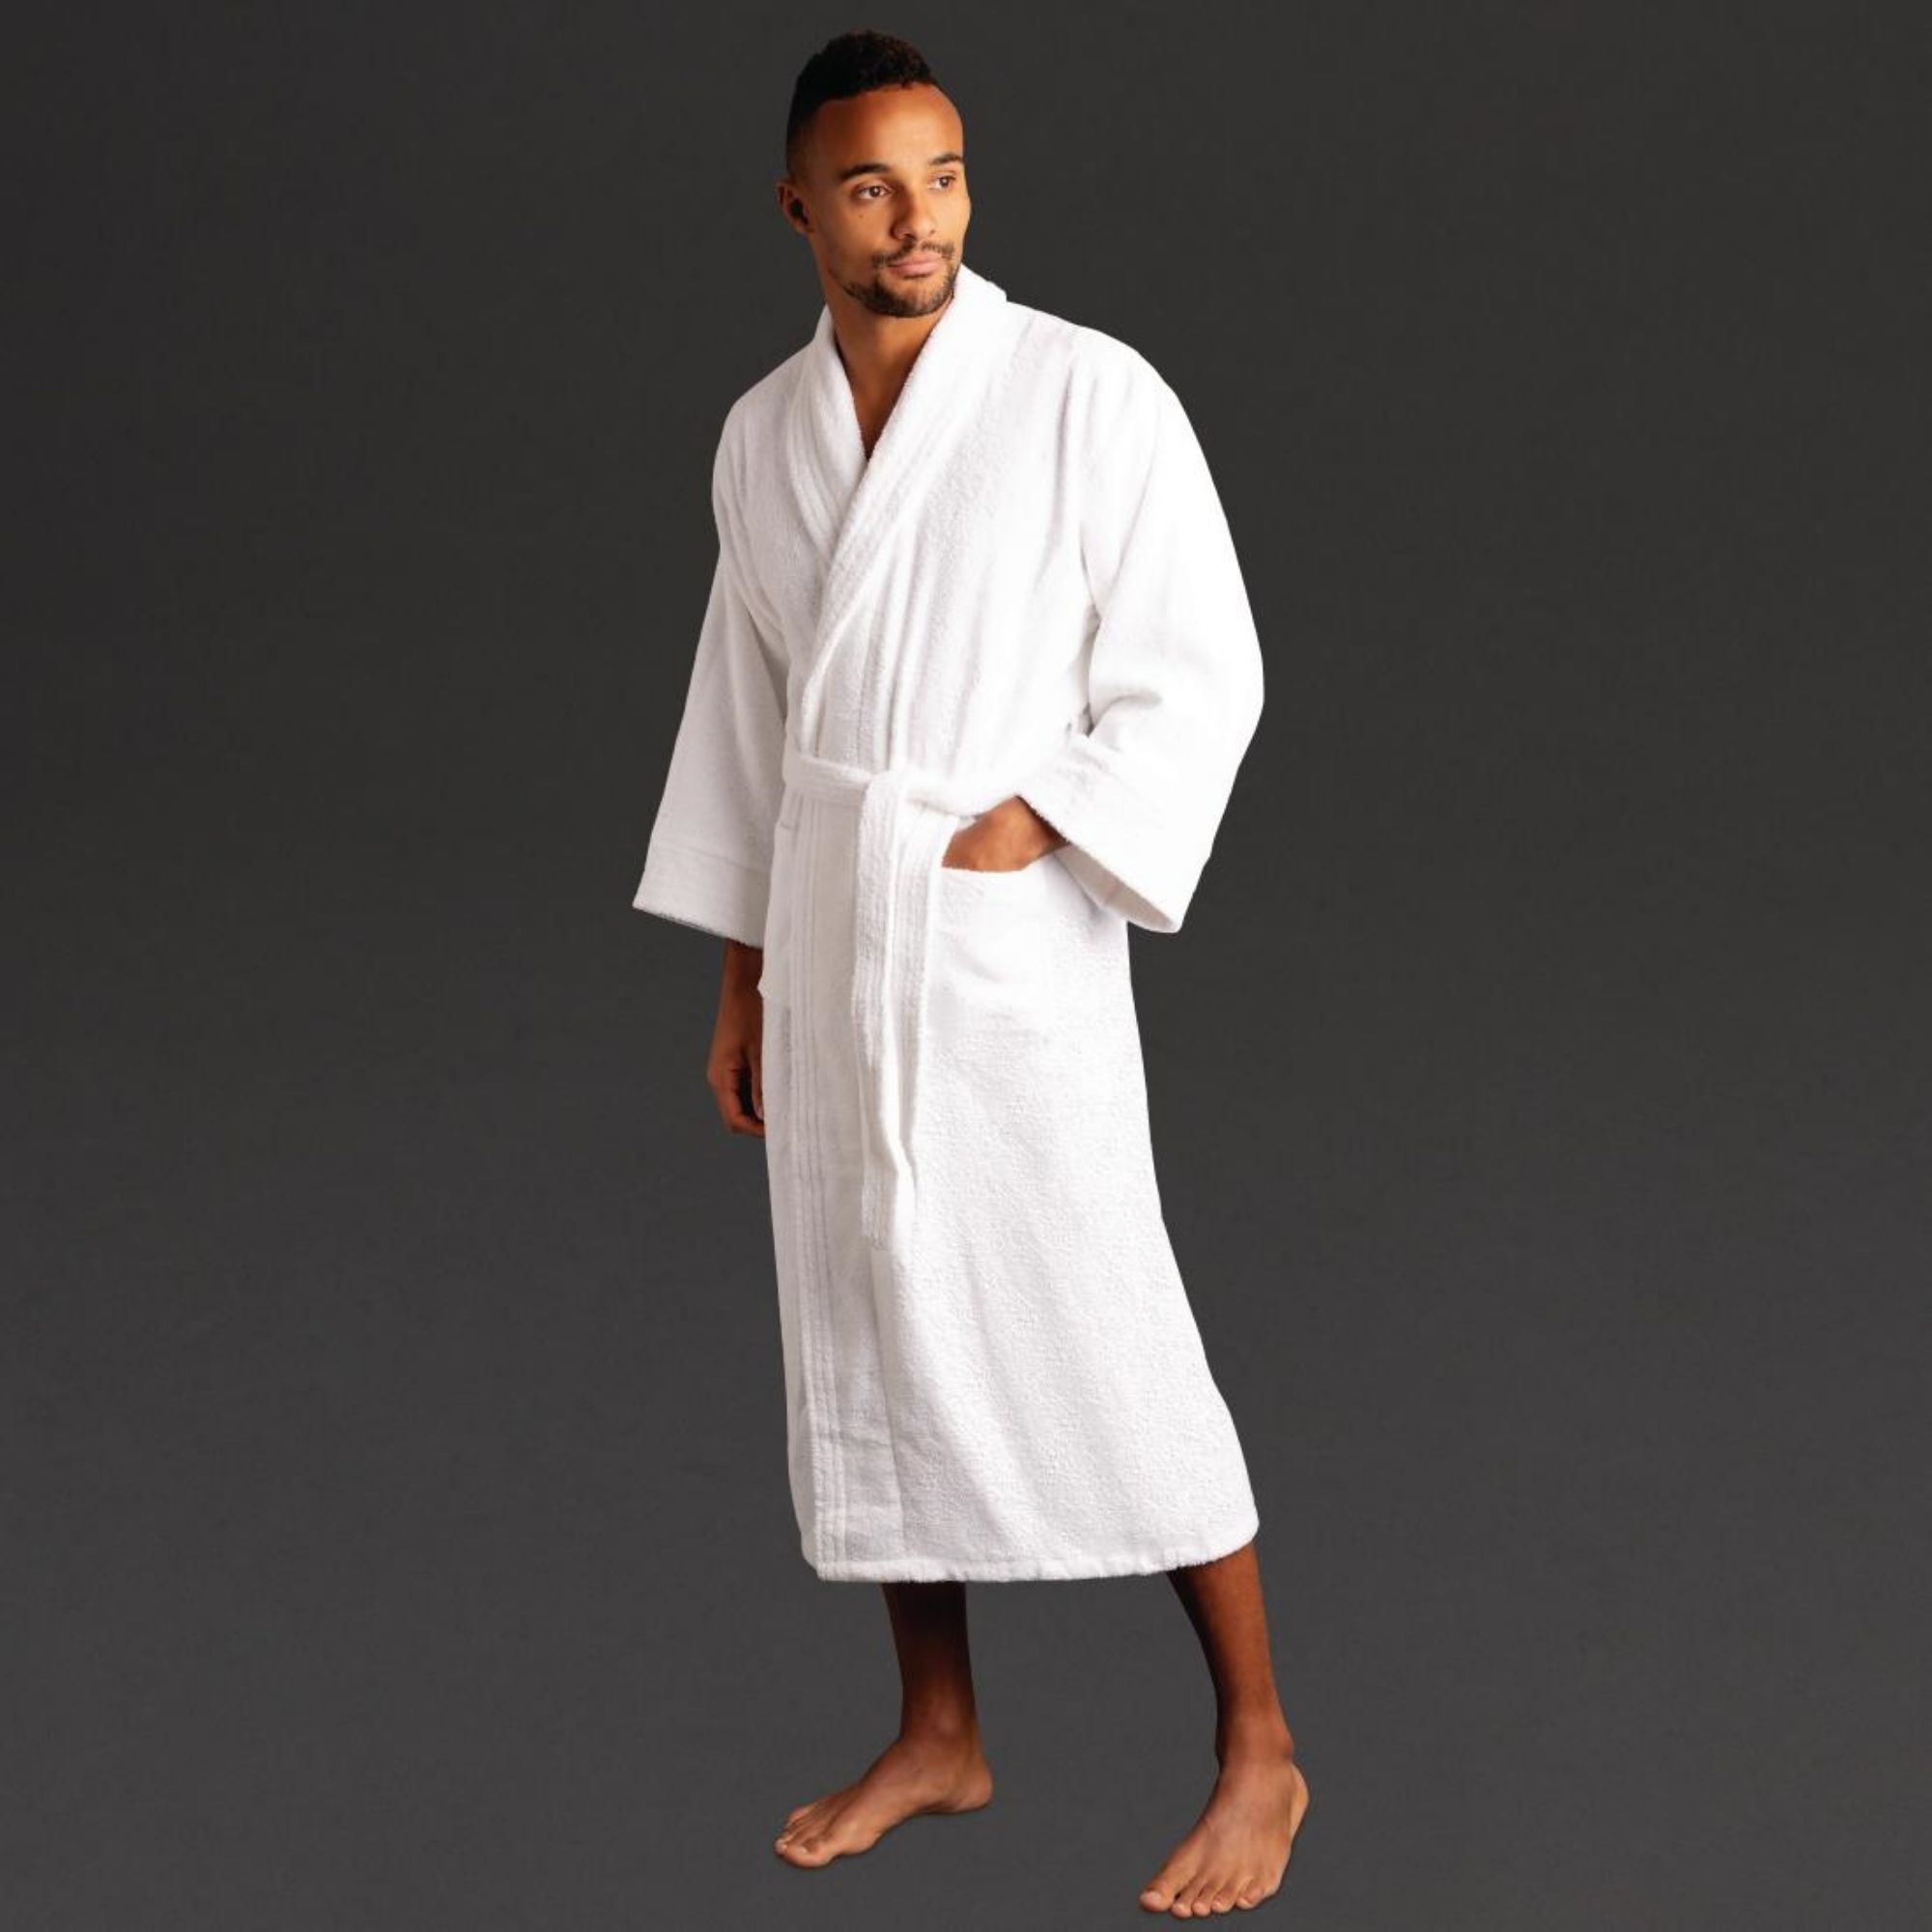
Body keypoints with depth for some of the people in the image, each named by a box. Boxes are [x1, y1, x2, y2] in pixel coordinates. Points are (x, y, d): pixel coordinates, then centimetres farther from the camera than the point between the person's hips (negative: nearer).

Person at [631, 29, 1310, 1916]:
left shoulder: (1088, 395, -8)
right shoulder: (762, 434, 9)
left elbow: (1202, 676, -6)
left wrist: (1030, 824, -18)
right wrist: (741, 979, 15)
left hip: (1011, 936, -5)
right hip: (824, 941, 6)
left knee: (1104, 1346, -5)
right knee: (866, 1336, 11)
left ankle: (1260, 1751, 9)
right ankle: (938, 1736, 26)